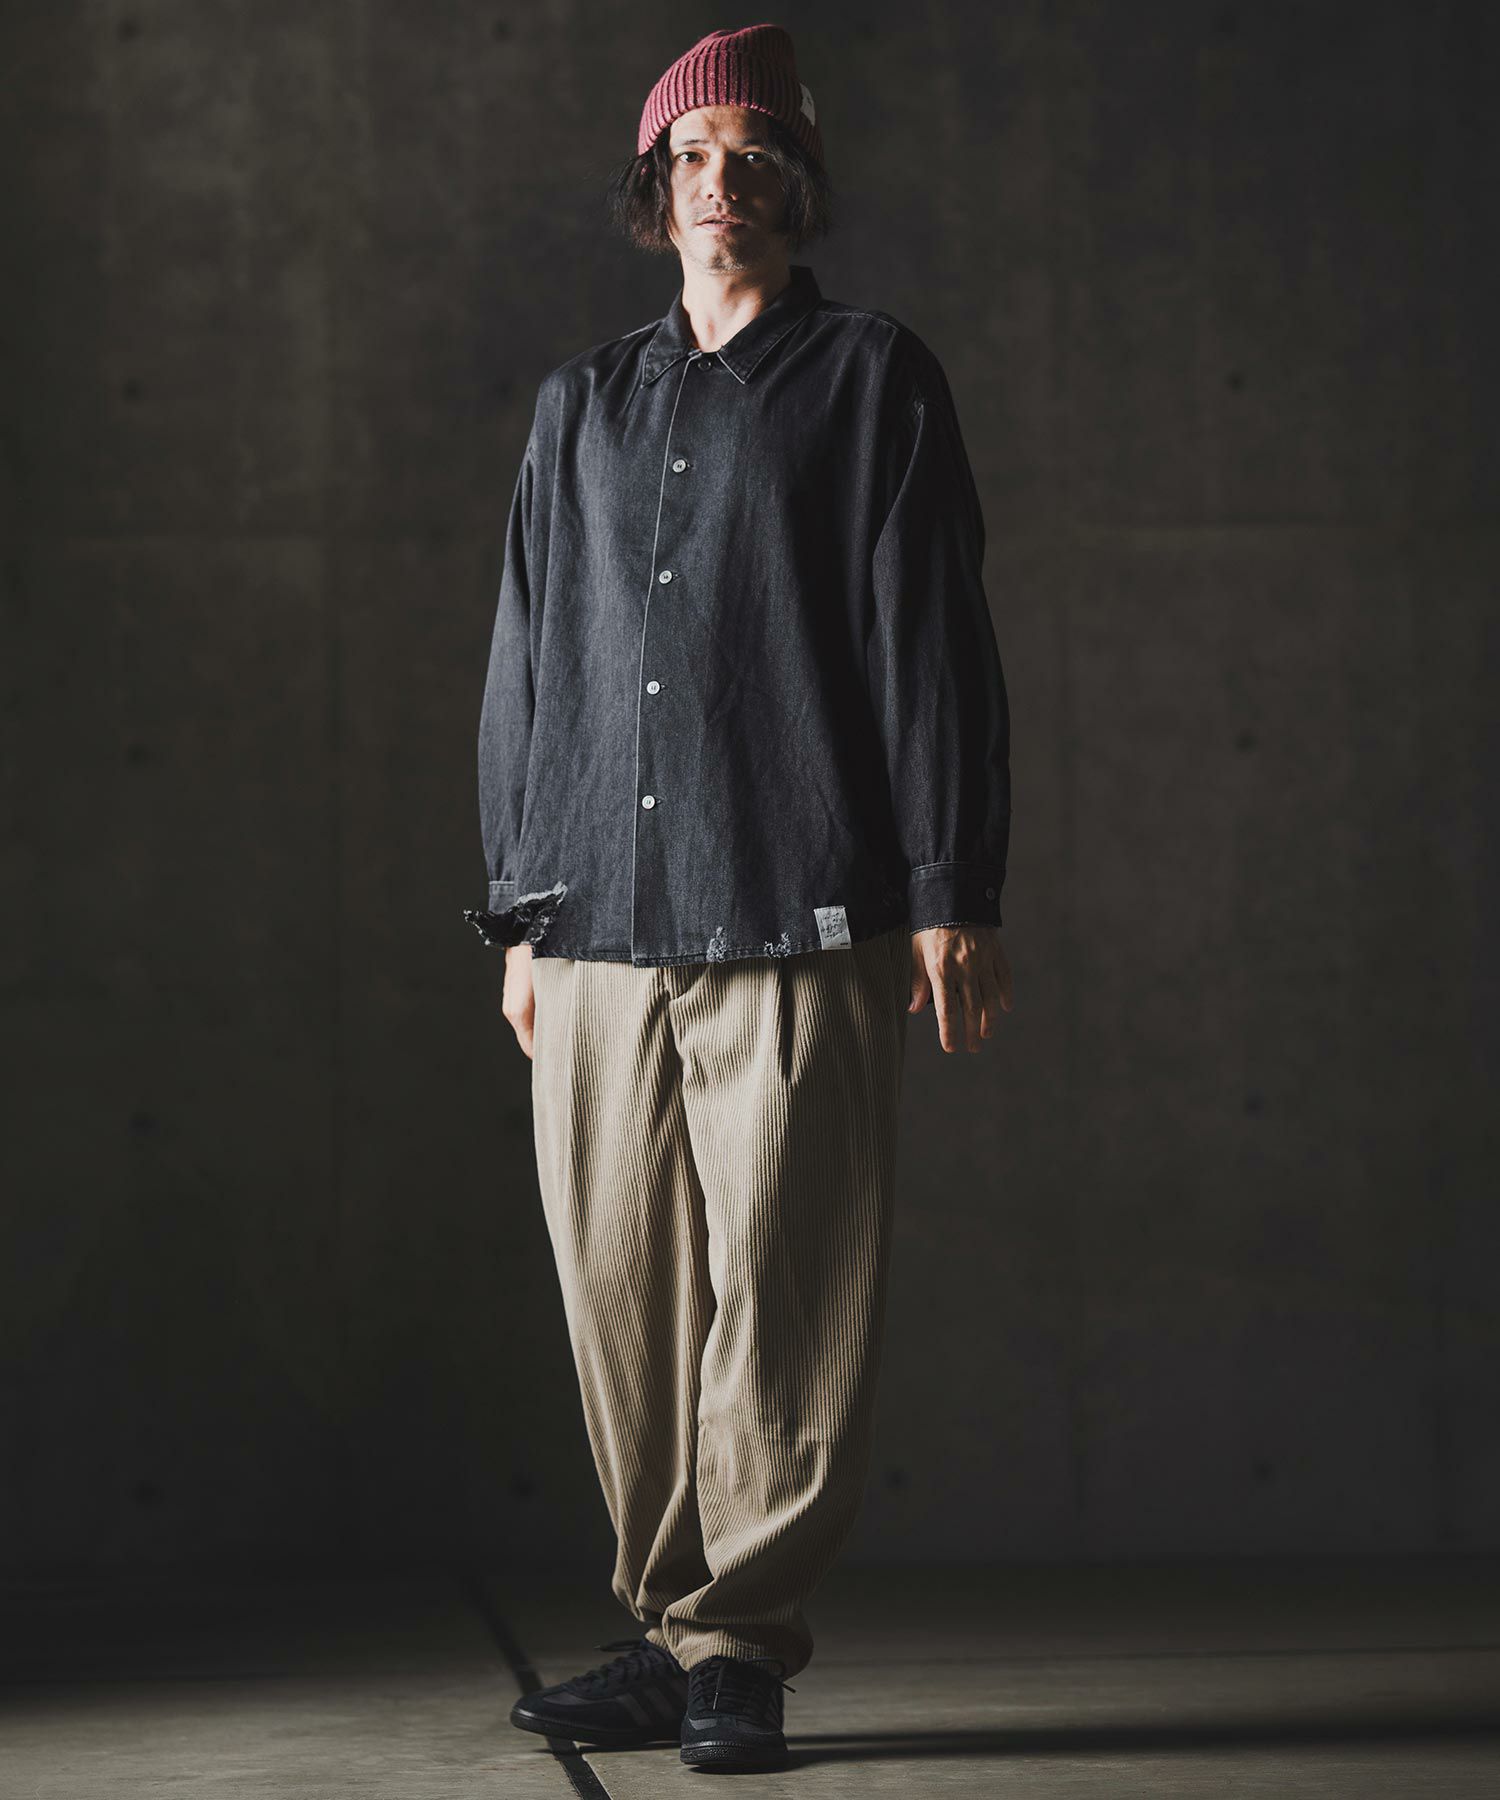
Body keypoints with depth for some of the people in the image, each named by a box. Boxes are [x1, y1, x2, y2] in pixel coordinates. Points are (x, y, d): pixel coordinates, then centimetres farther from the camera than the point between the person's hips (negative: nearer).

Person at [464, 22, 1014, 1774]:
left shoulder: (872, 378, 7)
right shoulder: (583, 403, 19)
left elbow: (933, 646, 2)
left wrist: (949, 896, -5)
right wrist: (521, 911, 15)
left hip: (799, 932, -4)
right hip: (601, 935, 4)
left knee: (781, 1301, -6)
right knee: (621, 1294, 3)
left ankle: (735, 1640, 3)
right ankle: (672, 1628, 13)